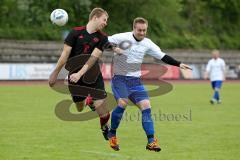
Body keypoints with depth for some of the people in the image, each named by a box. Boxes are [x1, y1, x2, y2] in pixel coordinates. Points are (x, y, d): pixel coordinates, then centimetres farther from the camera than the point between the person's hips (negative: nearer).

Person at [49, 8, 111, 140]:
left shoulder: (102, 38, -1)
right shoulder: (76, 32, -3)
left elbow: (93, 57, -12)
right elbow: (65, 54, -3)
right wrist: (55, 73, -3)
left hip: (93, 76, 0)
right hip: (74, 77, 0)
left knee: (101, 105, -12)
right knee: (79, 109, 7)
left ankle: (105, 128, 19)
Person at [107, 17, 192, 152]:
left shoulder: (147, 44, 4)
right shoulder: (122, 38, -10)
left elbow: (162, 56, 10)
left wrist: (179, 64, 3)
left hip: (135, 80, 5)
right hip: (119, 78, -5)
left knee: (146, 106, -9)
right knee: (123, 103, -26)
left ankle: (151, 141, -5)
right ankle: (112, 134, -5)